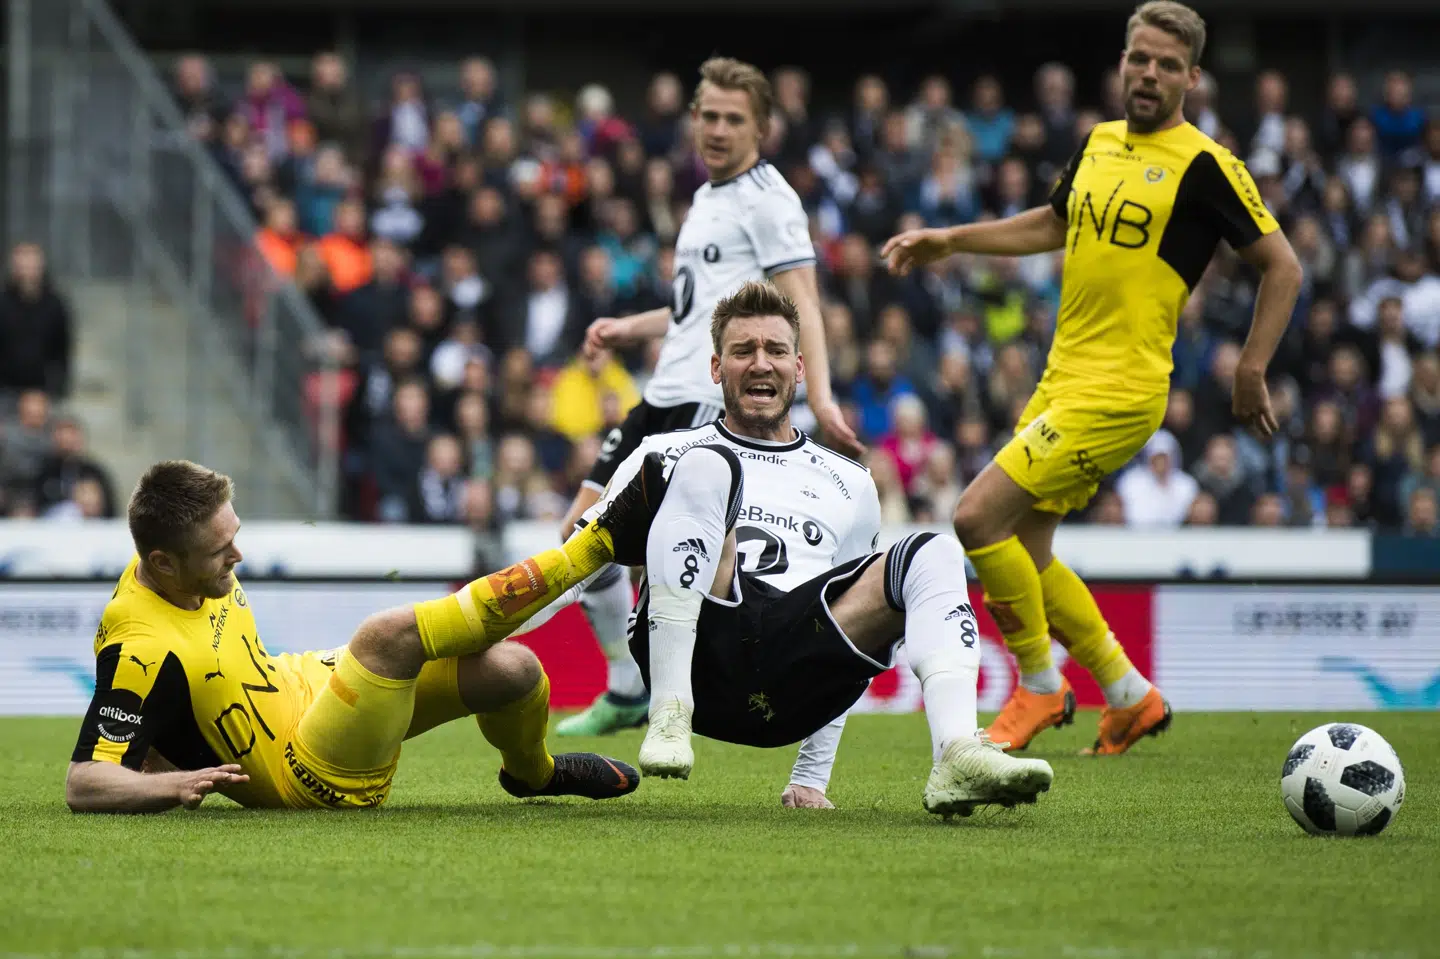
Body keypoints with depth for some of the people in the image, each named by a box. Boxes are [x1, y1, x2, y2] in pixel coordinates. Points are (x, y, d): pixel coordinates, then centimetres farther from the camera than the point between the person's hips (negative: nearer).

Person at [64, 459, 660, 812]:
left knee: (513, 670, -3)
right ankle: (597, 540, -19)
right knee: (388, 637, -30)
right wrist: (173, 784, -44)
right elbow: (84, 785, -31)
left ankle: (533, 772, 36)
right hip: (316, 778, -9)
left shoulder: (198, 568, -3)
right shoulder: (142, 649, -28)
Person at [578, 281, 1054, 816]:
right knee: (703, 467, -23)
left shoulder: (850, 485, 30)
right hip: (698, 663, -3)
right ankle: (669, 717, -32)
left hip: (791, 690, 3)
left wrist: (812, 775, 22)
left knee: (933, 556, -14)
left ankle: (958, 757, -37)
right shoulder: (668, 455, 22)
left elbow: (850, 640, 30)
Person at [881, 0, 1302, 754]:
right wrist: (948, 240, 25)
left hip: (1120, 392, -8)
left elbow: (1283, 267, -5)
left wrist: (1251, 373, -9)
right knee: (1022, 551, 9)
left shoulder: (1204, 165, -9)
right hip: (1063, 378, 8)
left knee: (978, 517, -15)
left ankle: (1040, 688, 2)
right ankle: (1132, 698, 23)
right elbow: (1052, 224, 31)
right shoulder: (1100, 143, 12)